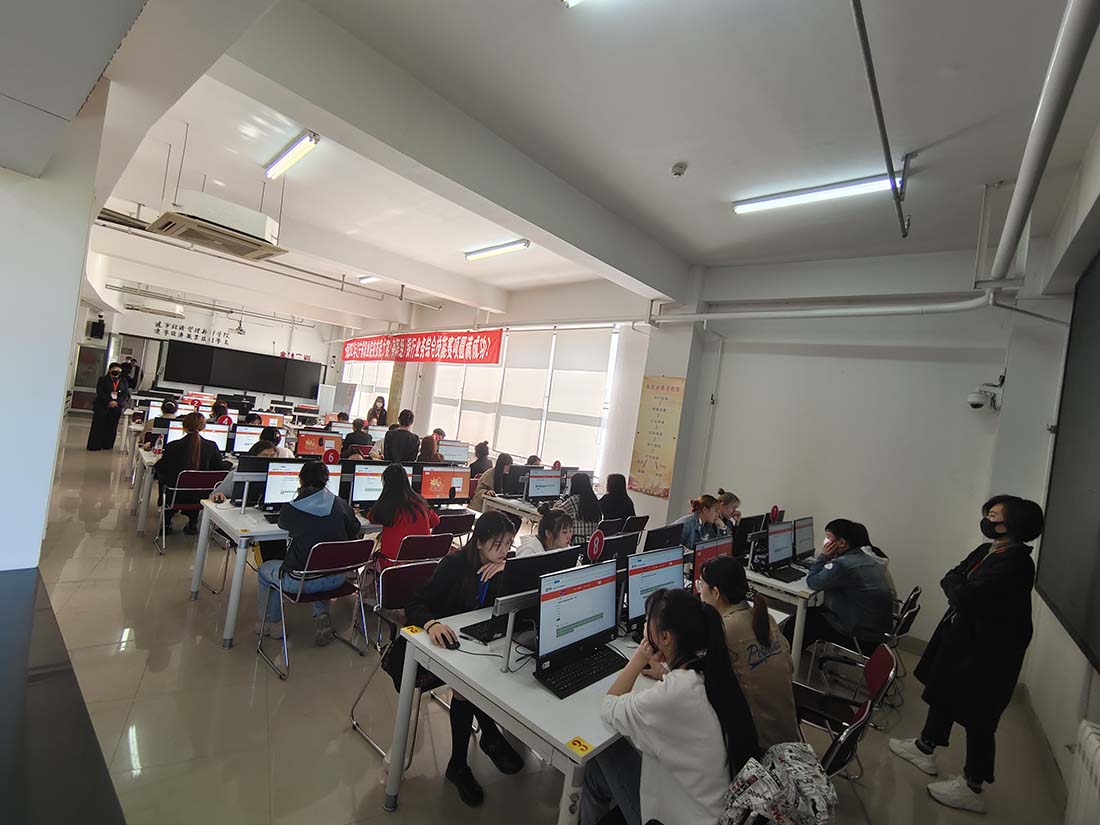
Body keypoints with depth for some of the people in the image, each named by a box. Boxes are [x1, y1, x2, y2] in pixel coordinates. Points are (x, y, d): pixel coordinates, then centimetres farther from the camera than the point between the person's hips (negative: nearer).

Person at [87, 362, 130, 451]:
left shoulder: (124, 381, 10)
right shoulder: (103, 379, 3)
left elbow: (126, 394, 3)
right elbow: (100, 392, -7)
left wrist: (117, 402, -12)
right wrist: (109, 402, -18)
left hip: (116, 408, 2)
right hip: (102, 406, -2)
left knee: (111, 427, 5)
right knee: (98, 426, -1)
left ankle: (107, 445, 13)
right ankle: (94, 445, 5)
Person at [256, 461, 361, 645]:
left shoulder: (290, 509, -11)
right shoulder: (342, 505, -6)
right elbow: (354, 532, 11)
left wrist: (300, 496, 23)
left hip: (300, 582, -2)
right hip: (336, 578, 3)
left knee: (264, 570, 28)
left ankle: (271, 624, 38)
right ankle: (321, 613, 19)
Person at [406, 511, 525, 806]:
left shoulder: (503, 564, -5)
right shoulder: (455, 564, -18)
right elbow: (415, 605, -23)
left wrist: (508, 569, -25)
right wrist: (431, 623, -45)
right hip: (445, 641, -3)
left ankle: (458, 764, -1)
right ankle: (491, 737, -2)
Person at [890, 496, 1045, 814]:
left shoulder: (1014, 561, -25)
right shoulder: (987, 550, 3)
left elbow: (965, 597, -27)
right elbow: (950, 578, 7)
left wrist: (958, 585, -9)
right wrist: (960, 586, -11)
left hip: (989, 649, -9)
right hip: (963, 635, 9)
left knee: (977, 715, 5)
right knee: (943, 692, 21)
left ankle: (972, 788, 23)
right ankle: (925, 748, 40)